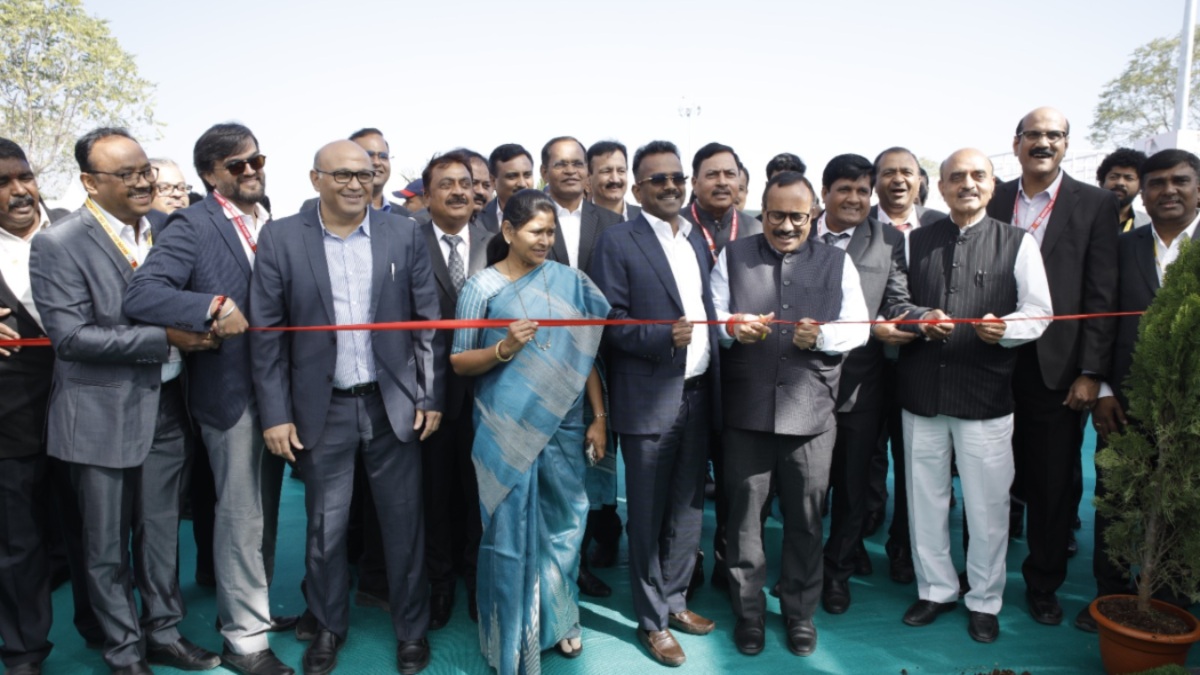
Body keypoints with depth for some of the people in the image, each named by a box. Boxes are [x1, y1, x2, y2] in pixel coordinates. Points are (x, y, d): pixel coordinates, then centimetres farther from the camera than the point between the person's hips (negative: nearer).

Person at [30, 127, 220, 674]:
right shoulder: (58, 245, -13)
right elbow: (71, 334, -18)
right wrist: (165, 339, -21)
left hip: (165, 405, 5)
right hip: (103, 414, -4)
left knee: (161, 531, 17)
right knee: (107, 544, 10)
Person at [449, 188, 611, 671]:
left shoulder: (569, 281, 3)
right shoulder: (482, 287, -4)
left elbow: (585, 354, 7)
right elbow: (458, 361, -2)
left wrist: (599, 417, 4)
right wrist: (504, 349, -20)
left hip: (564, 425, 3)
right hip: (508, 430, -2)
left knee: (563, 524, 14)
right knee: (510, 533, 6)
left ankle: (558, 618, 37)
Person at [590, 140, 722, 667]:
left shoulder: (699, 240, 12)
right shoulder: (618, 242, -6)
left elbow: (708, 309, 14)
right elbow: (610, 322, -11)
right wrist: (664, 338, -24)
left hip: (698, 395, 6)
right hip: (650, 401, -6)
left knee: (689, 508, 15)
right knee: (648, 515, 7)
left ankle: (675, 600, 34)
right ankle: (652, 621, 22)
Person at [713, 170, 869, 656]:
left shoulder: (837, 261, 9)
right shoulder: (733, 256, 9)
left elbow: (858, 327, 3)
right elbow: (712, 317, 3)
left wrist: (821, 335, -17)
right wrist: (732, 327, -19)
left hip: (810, 411, 0)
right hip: (746, 410, 0)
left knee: (805, 519, 10)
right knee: (744, 514, 8)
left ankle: (800, 613, 30)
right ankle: (748, 613, 26)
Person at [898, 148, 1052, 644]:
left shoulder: (1017, 243, 2)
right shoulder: (916, 242, 9)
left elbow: (1038, 312, -1)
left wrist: (1005, 328, -22)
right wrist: (919, 319, -11)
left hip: (986, 393, -2)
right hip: (922, 390, 3)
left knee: (987, 505, 6)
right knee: (925, 499, 12)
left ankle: (984, 601, 26)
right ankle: (935, 589, 31)